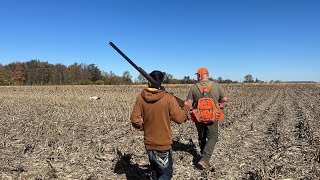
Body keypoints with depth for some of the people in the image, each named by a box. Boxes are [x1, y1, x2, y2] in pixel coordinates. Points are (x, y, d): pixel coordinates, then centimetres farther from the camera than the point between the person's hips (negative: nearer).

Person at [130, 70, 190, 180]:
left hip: (148, 144, 5)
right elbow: (179, 118, -12)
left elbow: (135, 119, -6)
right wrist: (186, 107, 7)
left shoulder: (141, 97, -7)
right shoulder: (168, 98, -18)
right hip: (163, 145, -4)